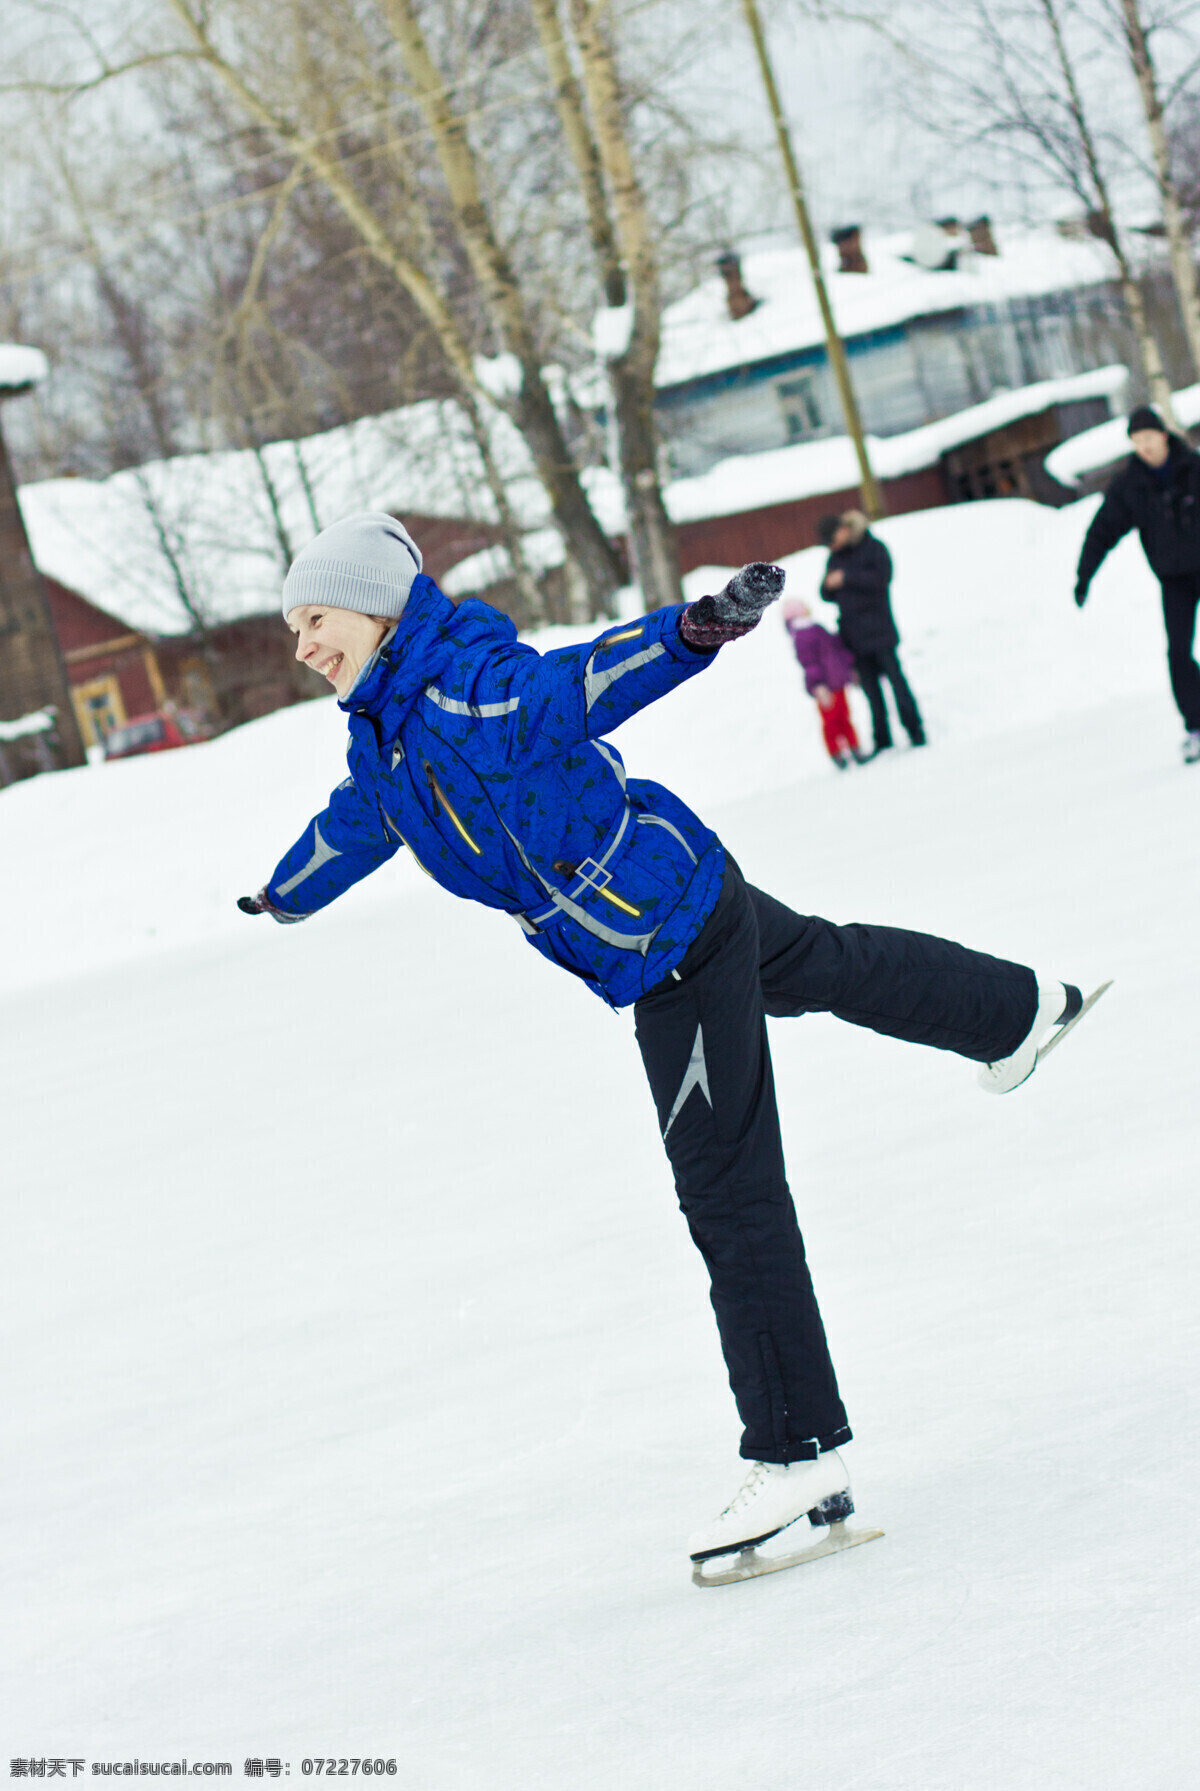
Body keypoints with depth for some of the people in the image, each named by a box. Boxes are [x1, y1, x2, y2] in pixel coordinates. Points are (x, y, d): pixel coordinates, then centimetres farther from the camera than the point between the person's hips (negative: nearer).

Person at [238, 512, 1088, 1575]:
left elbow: (597, 672, -45)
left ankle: (799, 1455, -8)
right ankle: (1023, 1009, 64)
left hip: (670, 946, -10)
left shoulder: (479, 686, -27)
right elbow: (354, 827, 25)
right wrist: (282, 900, 43)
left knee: (728, 1192, -10)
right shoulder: (382, 734, 3)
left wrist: (696, 629, -65)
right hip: (689, 915, 10)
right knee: (830, 967, 35)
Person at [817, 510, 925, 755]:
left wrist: (847, 578, -18)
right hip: (855, 634, 6)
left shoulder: (874, 548, -4)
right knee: (870, 685, 5)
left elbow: (881, 578, -17)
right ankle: (882, 740, 7)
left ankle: (915, 731, -2)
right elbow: (828, 595, 16)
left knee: (894, 677, -7)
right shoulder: (835, 557, 14)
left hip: (879, 630, -6)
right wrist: (829, 586, -8)